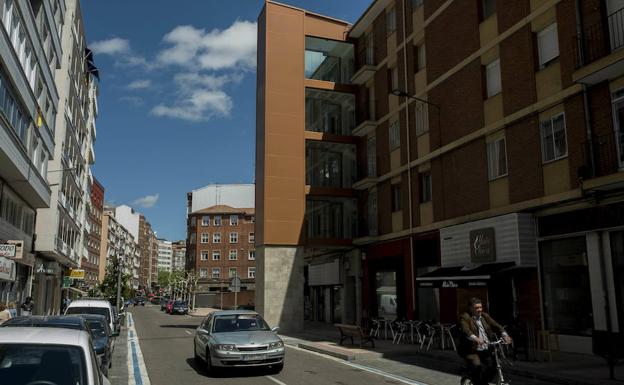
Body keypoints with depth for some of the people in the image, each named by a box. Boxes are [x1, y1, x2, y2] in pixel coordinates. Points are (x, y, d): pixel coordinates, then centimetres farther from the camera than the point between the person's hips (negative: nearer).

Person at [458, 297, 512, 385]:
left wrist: (504, 335, -18)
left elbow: (495, 325, 0)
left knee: (492, 369, -3)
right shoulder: (464, 317, -6)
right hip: (471, 351, -6)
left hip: (486, 351, 6)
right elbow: (466, 330, -24)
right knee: (477, 366, -28)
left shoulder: (485, 316, 13)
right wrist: (475, 338, -43)